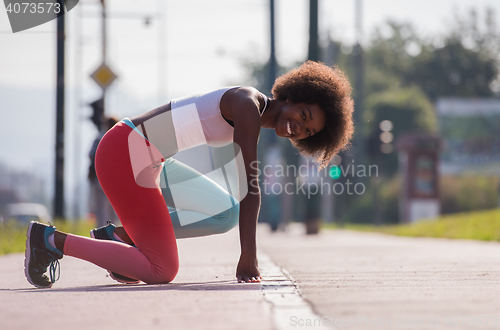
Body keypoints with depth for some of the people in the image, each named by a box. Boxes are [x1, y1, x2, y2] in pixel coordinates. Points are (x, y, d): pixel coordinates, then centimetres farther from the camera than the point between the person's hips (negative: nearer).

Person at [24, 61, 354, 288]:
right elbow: (251, 189, -16)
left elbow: (246, 194, 17)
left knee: (226, 213, 10)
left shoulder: (252, 117, 14)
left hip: (144, 159, 10)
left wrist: (249, 258, 15)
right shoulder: (247, 105, -15)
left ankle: (118, 235, 10)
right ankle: (52, 239, 1)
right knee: (162, 271, -3)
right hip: (124, 155, -10)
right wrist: (248, 258, -13)